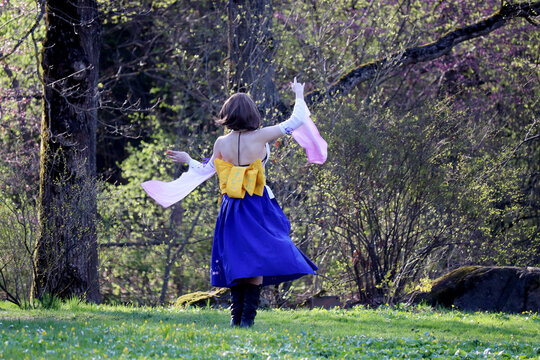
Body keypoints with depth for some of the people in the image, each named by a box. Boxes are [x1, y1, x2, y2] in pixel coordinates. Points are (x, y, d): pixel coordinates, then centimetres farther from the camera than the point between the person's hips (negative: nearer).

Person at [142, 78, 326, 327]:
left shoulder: (221, 143, -2)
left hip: (231, 208, 4)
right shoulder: (261, 136, -10)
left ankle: (236, 316, 10)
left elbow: (206, 170, 14)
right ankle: (248, 316, -13)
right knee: (255, 260, -5)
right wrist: (299, 96, 16)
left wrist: (187, 160, 34)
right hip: (258, 207, -3)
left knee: (236, 261, 11)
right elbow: (297, 120, -1)